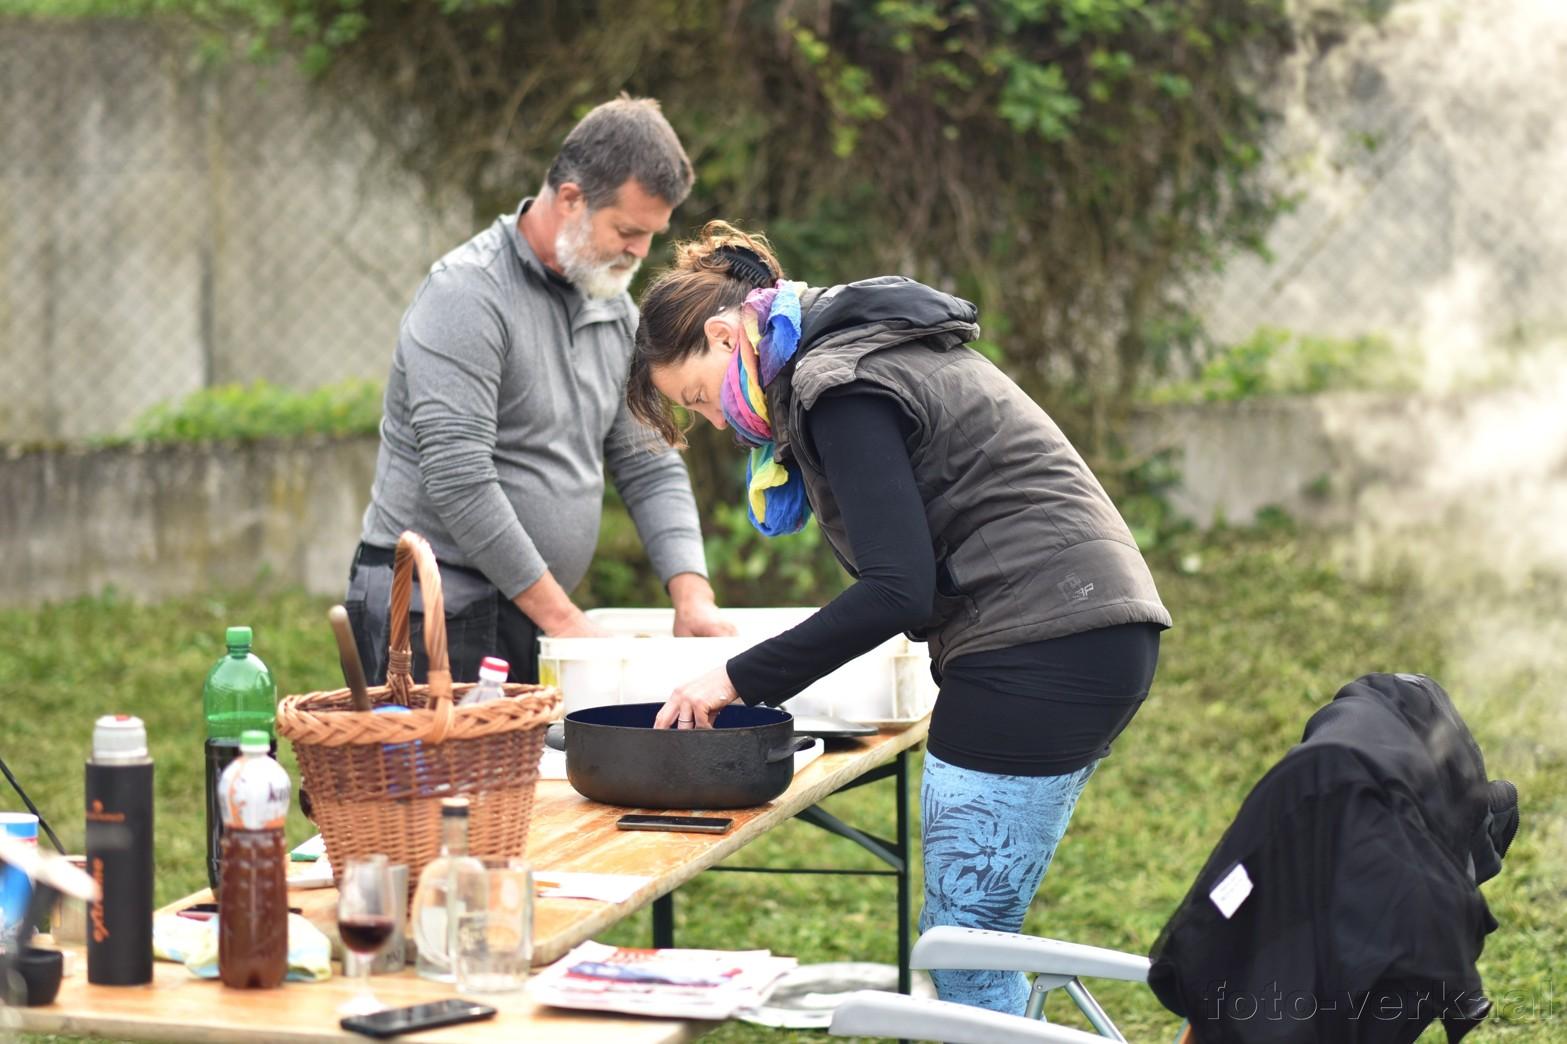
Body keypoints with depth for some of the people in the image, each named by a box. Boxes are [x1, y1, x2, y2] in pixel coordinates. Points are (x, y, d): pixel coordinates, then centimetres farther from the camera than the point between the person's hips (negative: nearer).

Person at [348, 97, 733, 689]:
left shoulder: (614, 307, 11)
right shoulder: (467, 295, -14)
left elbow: (650, 467, 14)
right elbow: (459, 482, -21)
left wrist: (692, 595, -3)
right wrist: (563, 618, -20)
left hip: (534, 612, 8)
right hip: (437, 613, -7)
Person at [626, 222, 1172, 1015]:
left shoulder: (842, 390, -11)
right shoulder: (866, 352, 20)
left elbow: (897, 590, -18)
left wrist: (741, 679, -12)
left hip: (1039, 651, -10)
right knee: (976, 926, 15)